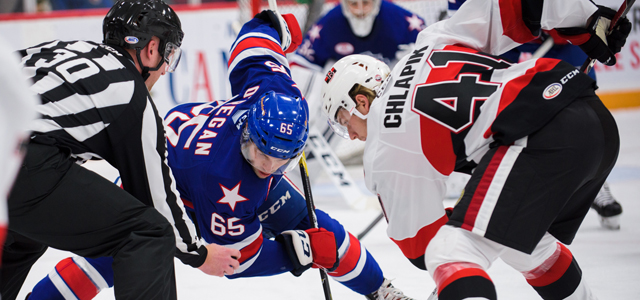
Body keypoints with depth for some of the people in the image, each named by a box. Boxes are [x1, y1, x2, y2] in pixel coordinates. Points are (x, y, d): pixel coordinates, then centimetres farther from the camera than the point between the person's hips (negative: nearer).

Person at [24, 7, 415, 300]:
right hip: (165, 166, -6)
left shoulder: (278, 90, -33)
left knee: (319, 230, 0)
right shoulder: (223, 184, -46)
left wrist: (276, 24, 9)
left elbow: (256, 43, -12)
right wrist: (300, 252, -34)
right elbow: (239, 259, -34)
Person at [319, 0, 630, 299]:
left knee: (452, 254, -12)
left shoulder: (383, 152, 10)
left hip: (543, 137, -9)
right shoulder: (432, 43, 26)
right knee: (527, 243, 31)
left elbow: (419, 245, 12)